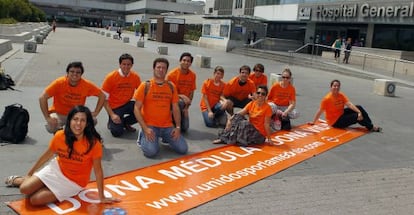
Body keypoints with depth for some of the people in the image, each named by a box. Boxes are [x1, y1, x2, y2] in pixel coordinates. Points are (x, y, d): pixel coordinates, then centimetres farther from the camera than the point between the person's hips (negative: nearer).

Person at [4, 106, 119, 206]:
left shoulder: (93, 143, -27)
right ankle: (18, 180, 22)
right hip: (57, 169, 3)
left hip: (74, 182, -3)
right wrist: (30, 173, 14)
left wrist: (102, 197, -15)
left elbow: (98, 170, -19)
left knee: (34, 200, -15)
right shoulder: (60, 136, -16)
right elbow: (47, 155, 3)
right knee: (25, 189, -14)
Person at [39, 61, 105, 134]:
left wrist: (95, 113, -14)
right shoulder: (59, 83, -20)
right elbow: (42, 98, -21)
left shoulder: (86, 85, -16)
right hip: (59, 114, -2)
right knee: (50, 127, -32)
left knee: (93, 120, -25)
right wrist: (47, 118, -26)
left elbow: (102, 95, -6)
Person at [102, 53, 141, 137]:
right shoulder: (111, 77, -14)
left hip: (127, 104, 4)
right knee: (117, 132, -21)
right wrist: (112, 115, -21)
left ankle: (125, 122, 5)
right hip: (115, 107, -4)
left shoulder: (135, 77, -6)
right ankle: (112, 122, 16)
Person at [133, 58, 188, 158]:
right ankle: (143, 137, 8)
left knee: (183, 149, -9)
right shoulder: (145, 86, -4)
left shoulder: (171, 86, 7)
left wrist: (178, 127, -3)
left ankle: (166, 137, 20)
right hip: (150, 126, -3)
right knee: (151, 151, -26)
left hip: (167, 126, 4)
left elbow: (175, 108, 10)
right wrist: (145, 128, -16)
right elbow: (137, 109, -6)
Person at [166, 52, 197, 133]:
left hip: (184, 102, 4)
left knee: (185, 128, -6)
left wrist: (186, 107, -8)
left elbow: (191, 92, 1)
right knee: (180, 103, -39)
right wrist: (181, 96, -29)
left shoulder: (192, 75, -4)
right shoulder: (172, 74, -17)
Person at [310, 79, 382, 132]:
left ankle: (370, 124, 3)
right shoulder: (327, 99, -24)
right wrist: (313, 122, -17)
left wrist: (359, 112, -29)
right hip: (335, 121, -8)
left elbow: (350, 104, -15)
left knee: (359, 108, -2)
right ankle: (371, 127, 4)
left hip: (342, 114, 8)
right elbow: (320, 111, -20)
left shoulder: (342, 95, -4)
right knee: (356, 117, -17)